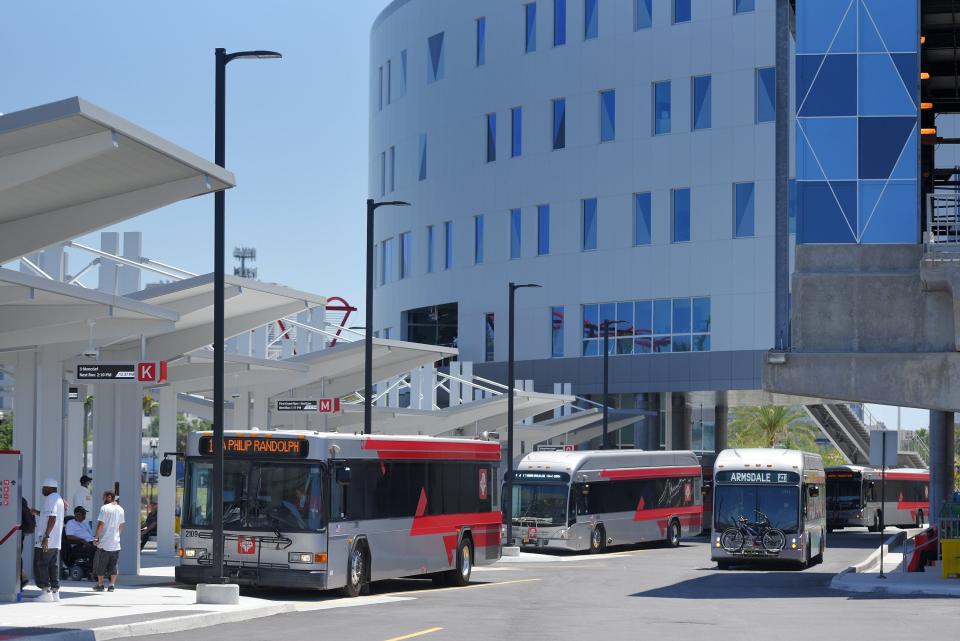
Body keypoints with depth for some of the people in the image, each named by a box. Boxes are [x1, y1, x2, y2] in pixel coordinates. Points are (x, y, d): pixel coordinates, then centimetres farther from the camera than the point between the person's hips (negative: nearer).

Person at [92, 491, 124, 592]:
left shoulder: (105, 508, -10)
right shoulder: (120, 509, 10)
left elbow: (101, 524, -13)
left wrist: (96, 537, -7)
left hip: (104, 542, -5)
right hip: (116, 543, 5)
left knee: (100, 564, 5)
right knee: (113, 566, 8)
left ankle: (100, 585, 9)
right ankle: (112, 585, 4)